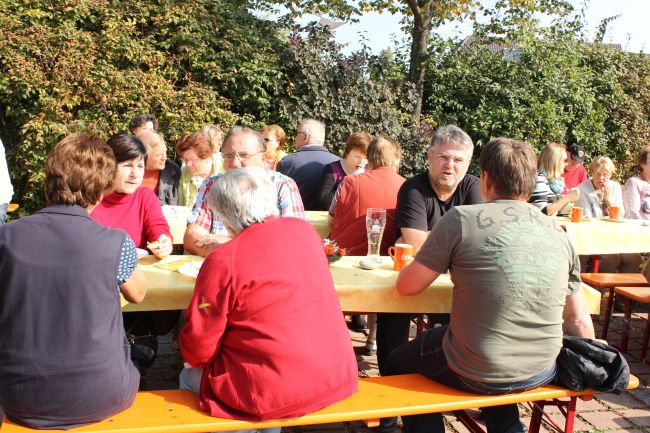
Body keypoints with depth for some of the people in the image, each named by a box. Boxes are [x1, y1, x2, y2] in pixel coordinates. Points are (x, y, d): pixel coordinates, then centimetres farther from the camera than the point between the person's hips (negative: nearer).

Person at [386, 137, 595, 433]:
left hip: (473, 373, -5)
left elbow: (407, 286, -7)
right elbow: (579, 322, 6)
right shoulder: (559, 234, 0)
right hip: (541, 373, 5)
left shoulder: (462, 219, -13)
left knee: (399, 363, 24)